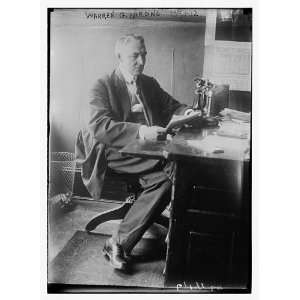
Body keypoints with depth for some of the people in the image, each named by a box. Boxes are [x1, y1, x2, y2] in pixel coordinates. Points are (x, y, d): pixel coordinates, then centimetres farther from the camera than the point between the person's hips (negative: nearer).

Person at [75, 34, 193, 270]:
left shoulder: (150, 84, 21)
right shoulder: (104, 86, 1)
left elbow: (171, 106, 27)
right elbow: (99, 126, -14)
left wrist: (186, 112, 1)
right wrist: (140, 131, -28)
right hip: (117, 153, -6)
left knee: (164, 181, -26)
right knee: (171, 166, -29)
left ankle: (120, 242, -19)